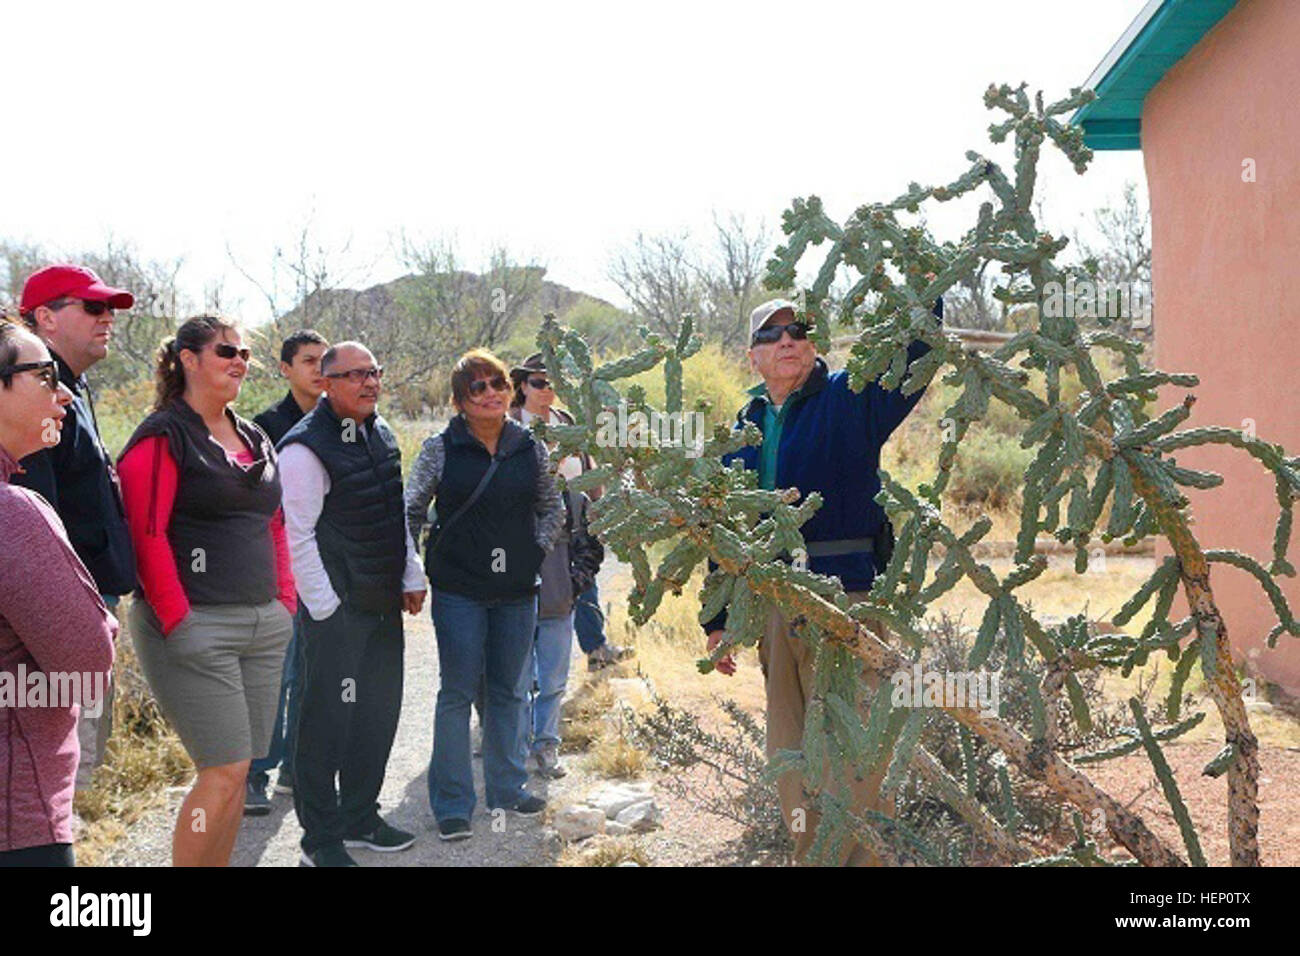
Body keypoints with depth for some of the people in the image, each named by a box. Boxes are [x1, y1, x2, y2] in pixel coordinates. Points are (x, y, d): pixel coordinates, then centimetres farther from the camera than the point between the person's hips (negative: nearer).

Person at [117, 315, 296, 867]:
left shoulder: (255, 439, 17)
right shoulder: (163, 437, -6)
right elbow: (146, 535, -13)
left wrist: (284, 601, 13)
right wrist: (177, 622, -16)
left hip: (263, 625, 7)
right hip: (197, 627, -7)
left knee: (236, 770, 9)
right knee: (225, 771, -8)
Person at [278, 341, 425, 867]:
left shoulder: (380, 433, 11)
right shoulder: (305, 447, -15)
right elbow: (298, 536, -15)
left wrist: (411, 578, 14)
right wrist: (325, 608, -15)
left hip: (384, 604, 8)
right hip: (337, 609, -8)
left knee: (378, 713, 15)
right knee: (327, 719, 0)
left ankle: (360, 817, 31)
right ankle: (320, 838, 13)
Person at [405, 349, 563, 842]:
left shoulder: (530, 448, 5)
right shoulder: (440, 448, -3)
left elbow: (552, 506, 19)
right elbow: (412, 510, 3)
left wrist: (537, 549, 8)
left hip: (517, 588, 3)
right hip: (458, 588, -3)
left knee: (510, 690, 11)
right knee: (458, 691, 0)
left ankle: (507, 787, 27)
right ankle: (452, 805, 9)